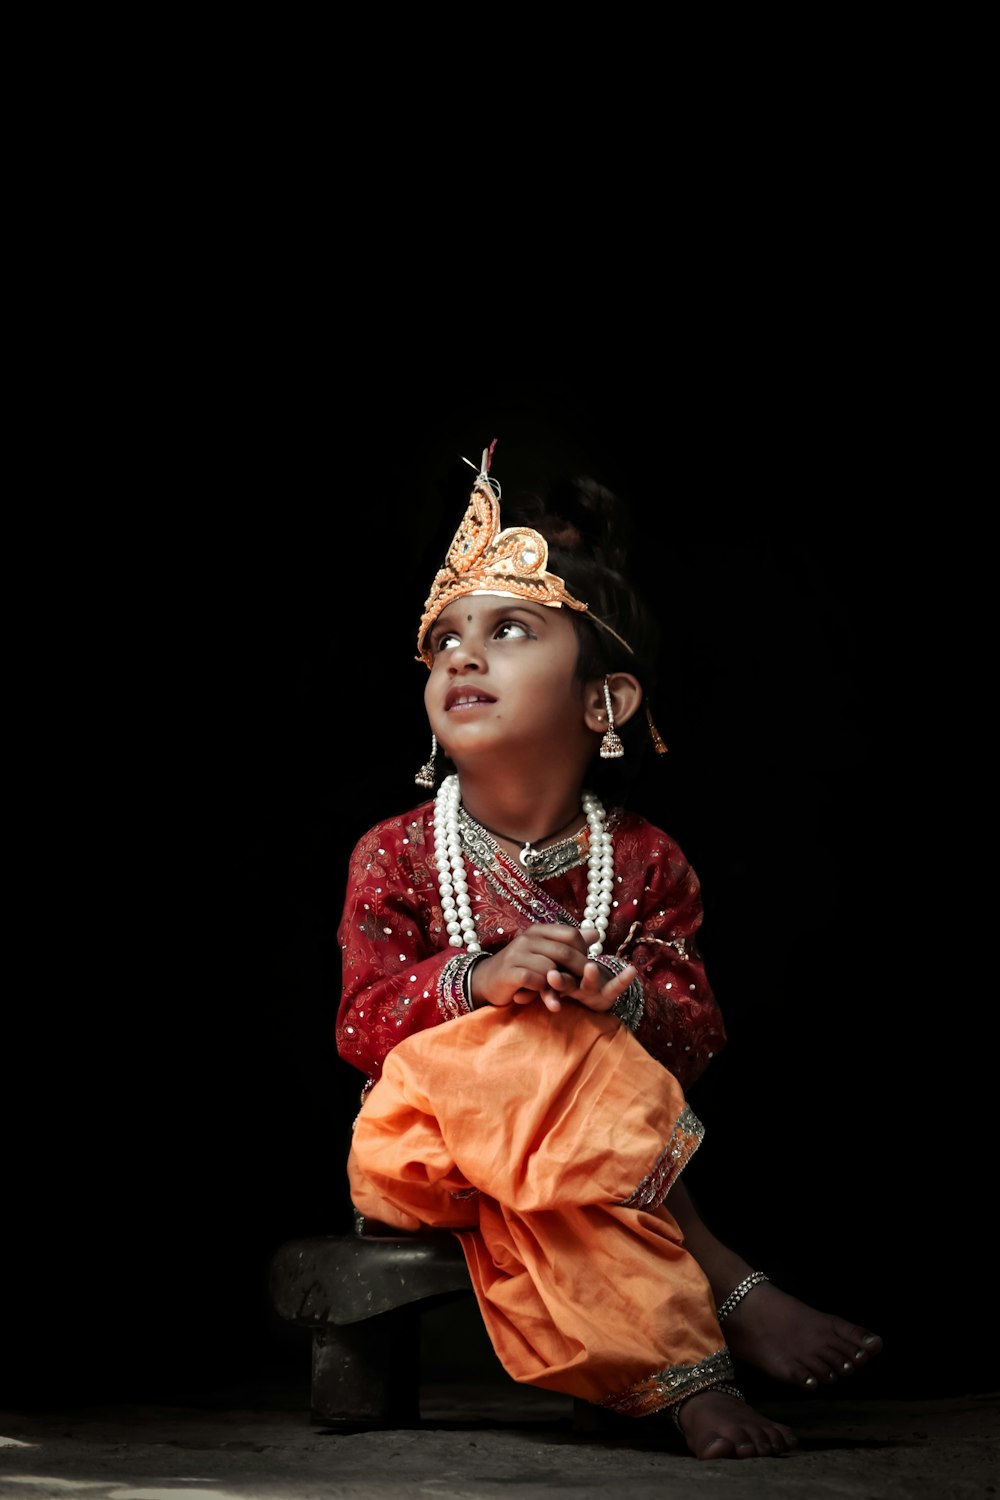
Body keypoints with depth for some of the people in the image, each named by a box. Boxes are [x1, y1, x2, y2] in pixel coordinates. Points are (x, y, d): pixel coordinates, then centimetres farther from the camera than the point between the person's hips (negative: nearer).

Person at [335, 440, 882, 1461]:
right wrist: (478, 978, -26)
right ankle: (726, 1295, -33)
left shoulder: (645, 863, 3)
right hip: (431, 1146, -1)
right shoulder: (395, 855, 0)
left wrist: (621, 993, -24)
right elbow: (363, 1026, -8)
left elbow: (697, 1033, -1)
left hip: (598, 1145, 2)